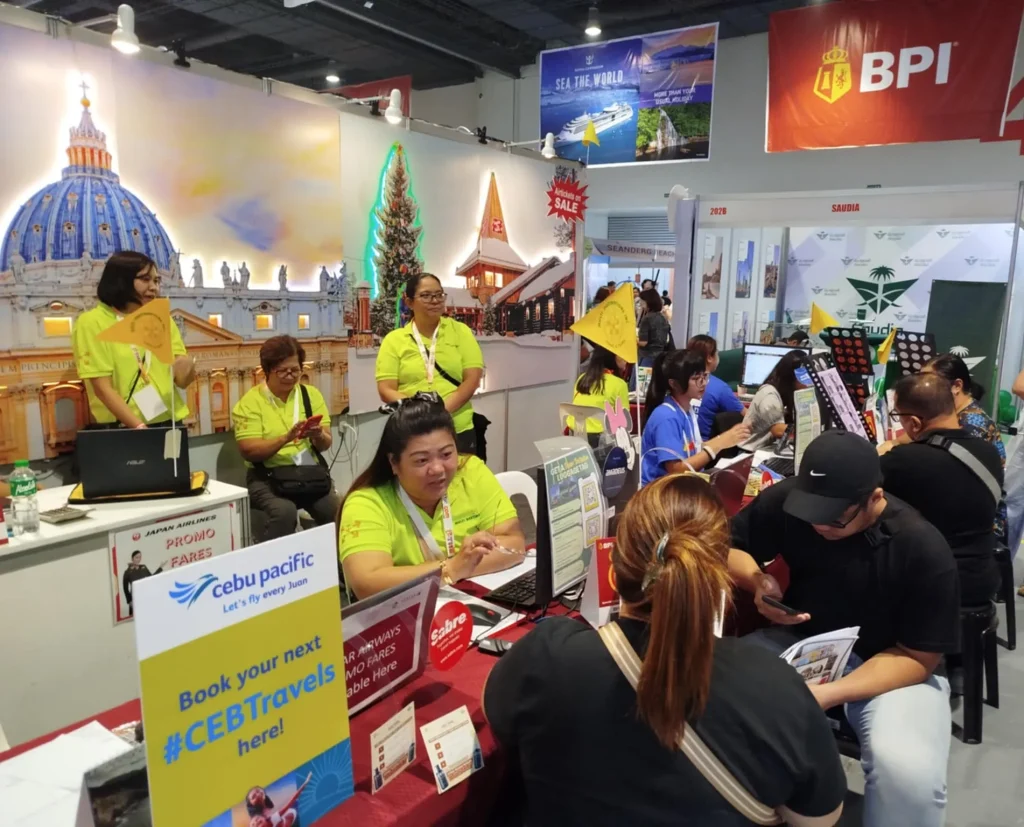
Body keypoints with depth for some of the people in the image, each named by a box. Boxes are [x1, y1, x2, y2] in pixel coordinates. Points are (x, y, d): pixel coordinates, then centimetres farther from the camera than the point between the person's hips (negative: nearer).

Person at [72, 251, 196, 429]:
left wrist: (185, 368, -19)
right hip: (122, 430, -4)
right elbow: (103, 389, -10)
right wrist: (140, 427, -21)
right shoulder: (92, 322, -3)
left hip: (169, 425, 4)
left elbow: (182, 381, 3)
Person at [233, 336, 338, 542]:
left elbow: (326, 445, 5)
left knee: (336, 510, -24)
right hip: (267, 477, -2)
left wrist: (318, 436, -18)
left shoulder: (311, 394, 8)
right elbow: (248, 451, -11)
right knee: (284, 511, -33)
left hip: (311, 472, 3)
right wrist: (286, 438, -25)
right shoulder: (250, 402, -2)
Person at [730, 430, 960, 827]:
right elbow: (727, 546, 1)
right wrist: (757, 581, -22)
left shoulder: (924, 549, -21)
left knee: (909, 771, -33)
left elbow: (918, 657, -16)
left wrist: (831, 693, -31)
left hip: (891, 667, -2)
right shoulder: (785, 500, -14)